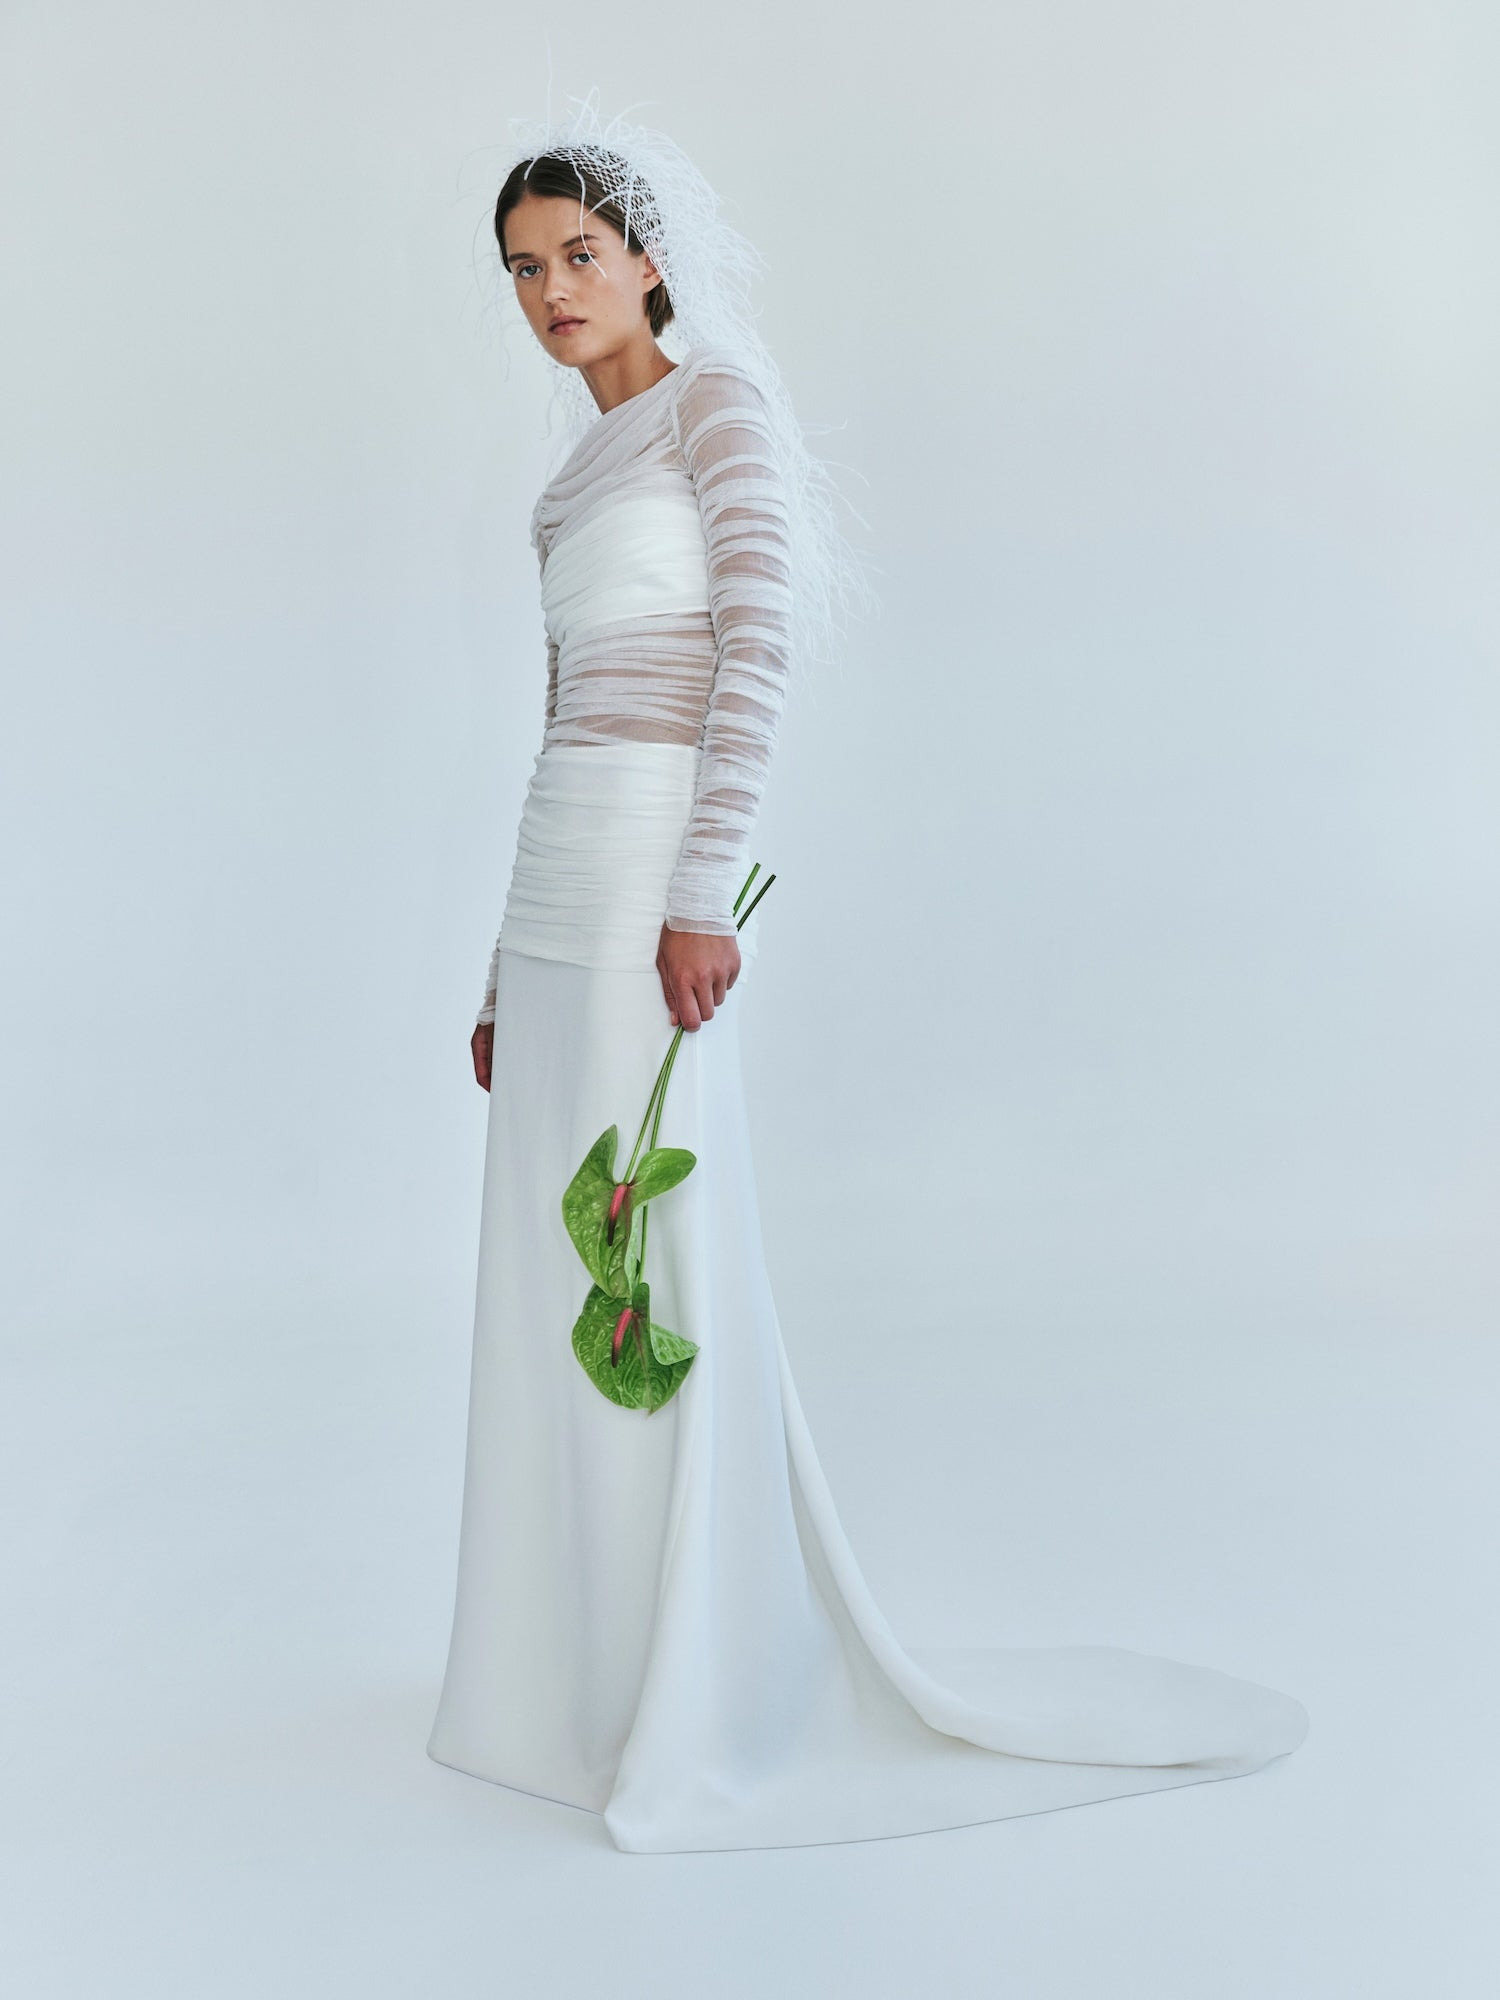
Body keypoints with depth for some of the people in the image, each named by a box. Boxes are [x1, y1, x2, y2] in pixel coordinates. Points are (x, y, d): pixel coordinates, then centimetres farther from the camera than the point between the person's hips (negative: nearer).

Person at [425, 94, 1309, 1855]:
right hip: (560, 875, 9)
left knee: (652, 1268, -7)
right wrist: (512, 968, 20)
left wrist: (702, 899, -23)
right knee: (556, 1270, 11)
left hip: (648, 867, -9)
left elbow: (761, 637, -15)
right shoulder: (587, 468, 23)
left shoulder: (719, 397, -2)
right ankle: (590, 1654, 23)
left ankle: (711, 1704, 4)